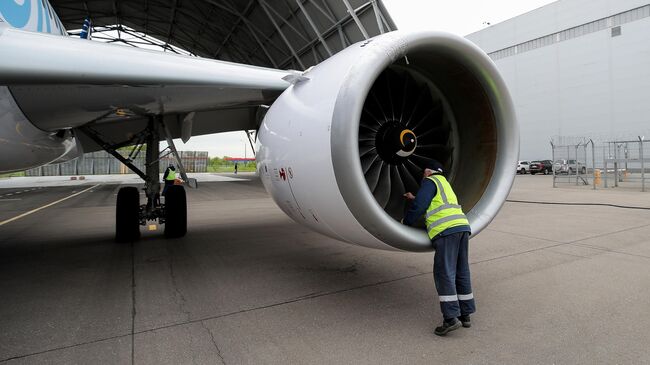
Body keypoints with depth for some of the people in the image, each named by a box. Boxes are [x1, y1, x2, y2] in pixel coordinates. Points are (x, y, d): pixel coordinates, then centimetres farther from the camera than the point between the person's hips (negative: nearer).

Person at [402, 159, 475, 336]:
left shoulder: (430, 182, 4)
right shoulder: (445, 184, 31)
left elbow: (419, 207, -6)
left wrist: (405, 222, 8)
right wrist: (414, 198, 53)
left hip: (446, 230, -9)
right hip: (463, 227, 9)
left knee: (444, 273, -9)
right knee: (461, 273, 11)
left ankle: (451, 318, -13)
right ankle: (465, 315, 16)